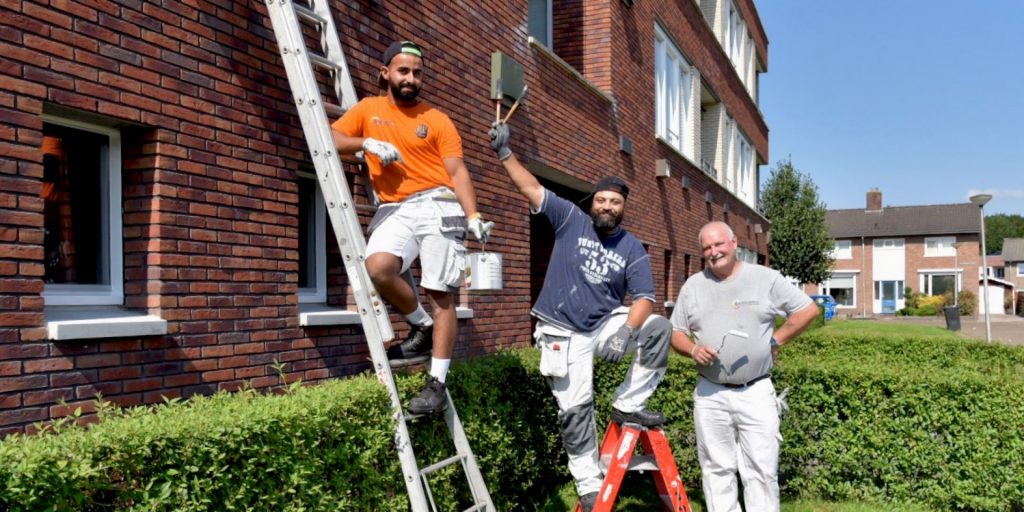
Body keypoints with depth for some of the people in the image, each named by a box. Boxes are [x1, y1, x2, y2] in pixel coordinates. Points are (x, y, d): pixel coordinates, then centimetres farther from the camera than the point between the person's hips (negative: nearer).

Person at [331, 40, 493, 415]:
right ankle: (422, 327, 1)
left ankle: (437, 384, 2)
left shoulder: (436, 120, 8)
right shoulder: (368, 109, 15)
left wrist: (473, 217, -14)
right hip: (394, 210, 2)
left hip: (437, 205, -2)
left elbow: (457, 171, 0)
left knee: (441, 294, -5)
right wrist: (366, 143, -9)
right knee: (378, 267, -27)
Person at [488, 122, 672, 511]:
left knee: (659, 328, -20)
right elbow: (532, 189, -10)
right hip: (563, 332, -2)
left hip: (606, 325, 2)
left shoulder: (632, 249, -1)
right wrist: (504, 153, -20)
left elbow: (643, 298, -7)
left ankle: (627, 404, -7)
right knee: (575, 409, 0)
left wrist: (625, 332, -24)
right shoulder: (570, 219, -4)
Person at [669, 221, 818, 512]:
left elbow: (808, 310, 3)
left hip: (756, 392, -2)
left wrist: (776, 340, -2)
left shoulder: (766, 279, -1)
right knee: (717, 469, 9)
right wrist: (693, 350, -9)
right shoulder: (693, 286, 7)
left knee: (762, 469, 1)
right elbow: (676, 332, 11)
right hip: (710, 394, 2)